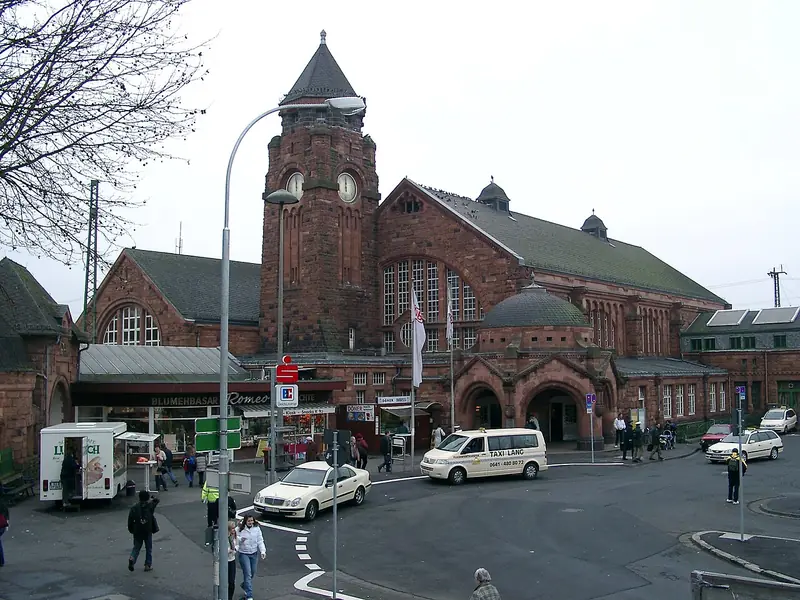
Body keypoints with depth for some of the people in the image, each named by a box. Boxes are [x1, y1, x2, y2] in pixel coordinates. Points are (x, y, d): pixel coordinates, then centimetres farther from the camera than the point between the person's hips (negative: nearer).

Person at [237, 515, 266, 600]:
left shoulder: (257, 529, -2)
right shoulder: (240, 530, -12)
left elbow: (260, 541, 0)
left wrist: (263, 551, -11)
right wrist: (241, 540, -29)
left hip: (254, 554, 4)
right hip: (244, 554, -4)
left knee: (252, 573, 17)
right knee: (248, 574, -7)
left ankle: (244, 586, 47)